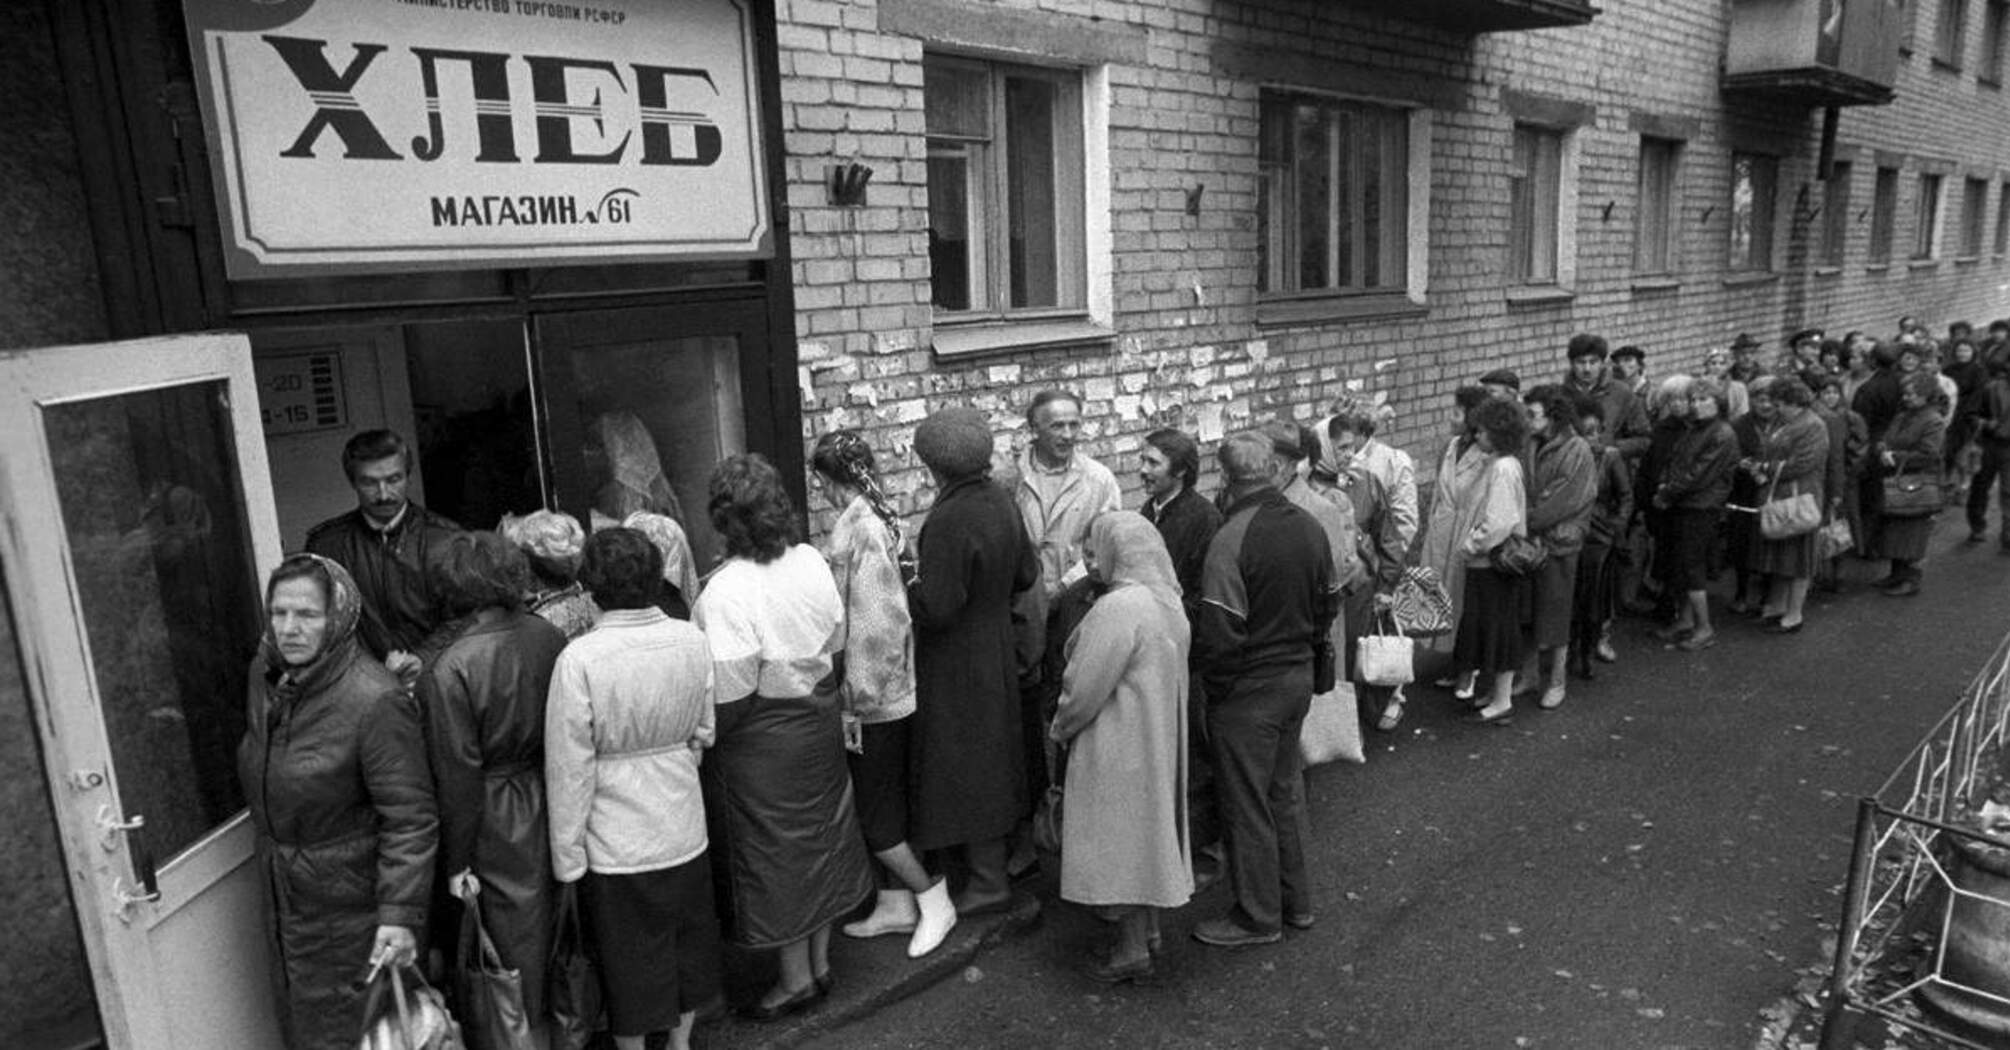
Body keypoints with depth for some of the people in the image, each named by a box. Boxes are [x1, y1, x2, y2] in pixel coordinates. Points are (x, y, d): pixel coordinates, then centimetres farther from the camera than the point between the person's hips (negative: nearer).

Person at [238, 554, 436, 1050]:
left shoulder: (376, 701, -26)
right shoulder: (264, 675, 1)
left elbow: (410, 819, -24)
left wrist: (401, 915, -27)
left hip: (351, 909, -8)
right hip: (286, 898, 8)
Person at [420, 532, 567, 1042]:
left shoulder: (449, 671, -21)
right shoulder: (550, 637, -8)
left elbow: (459, 775, -17)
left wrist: (457, 860, -7)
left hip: (501, 828, -5)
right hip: (556, 804, 5)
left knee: (519, 947, 13)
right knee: (562, 931, 22)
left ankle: (529, 1032, 29)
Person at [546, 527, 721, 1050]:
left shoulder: (580, 659, -21)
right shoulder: (693, 641, -9)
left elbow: (570, 769, -16)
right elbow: (704, 734, 2)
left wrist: (568, 859, -5)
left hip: (617, 844, -4)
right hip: (684, 830, 4)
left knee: (630, 961, 16)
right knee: (688, 943, 23)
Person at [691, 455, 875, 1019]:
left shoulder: (727, 592, -26)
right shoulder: (811, 561, -7)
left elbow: (732, 694, -25)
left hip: (761, 739, -6)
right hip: (818, 718, 7)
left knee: (773, 853, 11)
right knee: (817, 837, 21)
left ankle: (796, 978, 28)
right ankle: (820, 960, 38)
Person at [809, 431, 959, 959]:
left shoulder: (851, 530, -20)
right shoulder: (883, 520, 6)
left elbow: (864, 624, -22)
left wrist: (853, 697, -16)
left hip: (871, 700, -9)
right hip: (895, 693, 9)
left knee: (873, 815, 4)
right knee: (884, 806, 18)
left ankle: (933, 900, 15)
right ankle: (895, 904, 30)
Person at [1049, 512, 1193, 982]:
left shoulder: (1116, 609, -25)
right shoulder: (1167, 600, 3)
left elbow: (1086, 688, -22)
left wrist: (1060, 727, -4)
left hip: (1119, 745, -9)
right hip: (1159, 737, 9)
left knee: (1119, 837, 3)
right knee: (1149, 827, 19)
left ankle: (1132, 951, 13)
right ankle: (1147, 925, 33)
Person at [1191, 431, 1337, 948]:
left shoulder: (1232, 540, -23)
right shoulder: (1309, 526, -1)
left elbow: (1219, 632, -22)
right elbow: (1330, 602, 9)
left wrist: (1215, 686, -8)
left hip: (1248, 691, -7)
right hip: (1300, 678, 7)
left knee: (1247, 805, 7)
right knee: (1285, 791, 21)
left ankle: (1258, 916, 21)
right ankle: (1296, 900, 34)